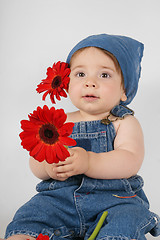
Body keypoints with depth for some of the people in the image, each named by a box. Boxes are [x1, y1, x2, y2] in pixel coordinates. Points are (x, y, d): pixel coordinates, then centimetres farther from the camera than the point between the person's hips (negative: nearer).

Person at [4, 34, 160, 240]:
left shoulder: (124, 122, 5)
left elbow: (131, 162, -13)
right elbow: (35, 162, 9)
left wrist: (88, 162, -31)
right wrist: (48, 166, -18)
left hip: (116, 197, -2)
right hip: (61, 196, 3)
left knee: (125, 222, -33)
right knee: (25, 222, -20)